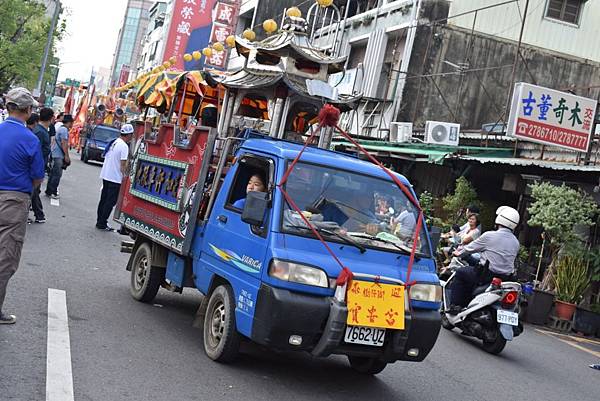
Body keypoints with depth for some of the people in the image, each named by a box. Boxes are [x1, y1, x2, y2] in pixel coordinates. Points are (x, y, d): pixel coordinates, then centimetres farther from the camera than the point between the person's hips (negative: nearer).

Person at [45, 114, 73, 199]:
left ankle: (49, 191, 19)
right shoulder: (64, 130, -14)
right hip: (59, 155, -10)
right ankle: (52, 192, -5)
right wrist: (66, 156, -17)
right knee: (57, 174, -7)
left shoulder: (61, 128, 17)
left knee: (53, 173, 14)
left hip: (55, 154, 10)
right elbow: (64, 143, -19)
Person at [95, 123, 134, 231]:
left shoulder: (113, 142, 10)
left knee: (104, 199, 15)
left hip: (105, 176, 9)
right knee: (110, 202, -2)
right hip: (115, 178, -9)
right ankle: (102, 223, 0)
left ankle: (100, 221, 22)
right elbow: (123, 165, -19)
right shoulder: (124, 146, -17)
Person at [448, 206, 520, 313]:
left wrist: (459, 253, 22)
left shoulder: (489, 236, -11)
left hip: (487, 275, -7)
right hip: (505, 279, 7)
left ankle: (455, 306, 11)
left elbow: (471, 248, 2)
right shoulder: (516, 242, 6)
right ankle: (466, 304, 35)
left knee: (460, 273, 15)